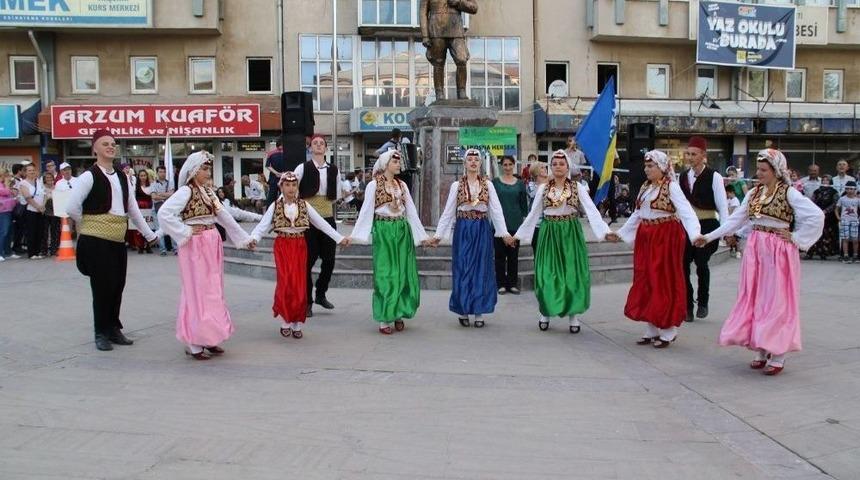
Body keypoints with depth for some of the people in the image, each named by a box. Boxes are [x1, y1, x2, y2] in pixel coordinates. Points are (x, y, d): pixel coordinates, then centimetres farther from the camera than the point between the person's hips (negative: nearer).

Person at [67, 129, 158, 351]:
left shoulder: (122, 177, 14)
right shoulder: (89, 176, -8)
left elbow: (133, 209, 17)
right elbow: (72, 208, -12)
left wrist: (149, 234, 16)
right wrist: (89, 225, 2)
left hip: (119, 241, 6)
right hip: (96, 241, -6)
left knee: (118, 286, 9)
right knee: (103, 286, -3)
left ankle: (113, 329, 23)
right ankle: (101, 333, 11)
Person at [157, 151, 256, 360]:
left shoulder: (208, 191, 13)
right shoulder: (186, 191, -10)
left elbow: (225, 216, 17)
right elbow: (164, 213, -23)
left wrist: (245, 238, 18)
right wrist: (185, 232, -16)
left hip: (212, 246, 8)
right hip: (196, 247, -8)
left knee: (212, 291, 11)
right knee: (197, 292, -4)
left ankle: (207, 339, 20)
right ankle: (193, 343, 4)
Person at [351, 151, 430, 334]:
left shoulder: (402, 185, 11)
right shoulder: (373, 185, -2)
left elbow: (412, 211, 12)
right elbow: (366, 210, -7)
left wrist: (422, 235, 11)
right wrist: (354, 236, -14)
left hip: (402, 230, 5)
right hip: (383, 231, -5)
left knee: (403, 272, 5)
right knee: (385, 273, -2)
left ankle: (400, 314, 17)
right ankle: (384, 318, 6)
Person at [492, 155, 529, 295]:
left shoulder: (520, 184, 7)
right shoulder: (495, 182, 3)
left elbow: (524, 204, 10)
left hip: (515, 223, 1)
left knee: (513, 254, 6)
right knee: (500, 254, 2)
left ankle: (513, 284, 14)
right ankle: (501, 284, 10)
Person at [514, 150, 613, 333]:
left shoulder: (578, 187, -2)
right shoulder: (543, 188, 4)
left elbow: (592, 210, -9)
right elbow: (533, 214, 8)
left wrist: (605, 230, -21)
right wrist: (519, 234, 6)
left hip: (570, 234, -1)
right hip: (549, 234, 1)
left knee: (573, 273, 0)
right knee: (547, 273, 2)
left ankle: (573, 315, 11)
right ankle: (546, 313, 18)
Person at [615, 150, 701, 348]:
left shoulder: (671, 186, -10)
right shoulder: (645, 187, 11)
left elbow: (685, 211, -21)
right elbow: (637, 214, 21)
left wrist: (695, 234, -36)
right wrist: (620, 233, 25)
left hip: (666, 237, -7)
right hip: (646, 237, 7)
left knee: (664, 281, -1)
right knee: (645, 281, 8)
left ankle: (668, 332, 10)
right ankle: (652, 329, 18)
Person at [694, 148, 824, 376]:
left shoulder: (788, 193, -9)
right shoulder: (754, 193, 9)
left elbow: (816, 216, -15)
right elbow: (735, 219, 10)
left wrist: (796, 238, -12)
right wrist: (709, 237, 5)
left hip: (778, 252, -6)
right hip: (755, 250, 6)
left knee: (776, 301, -2)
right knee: (754, 299, 7)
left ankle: (778, 356, 6)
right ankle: (761, 351, 16)